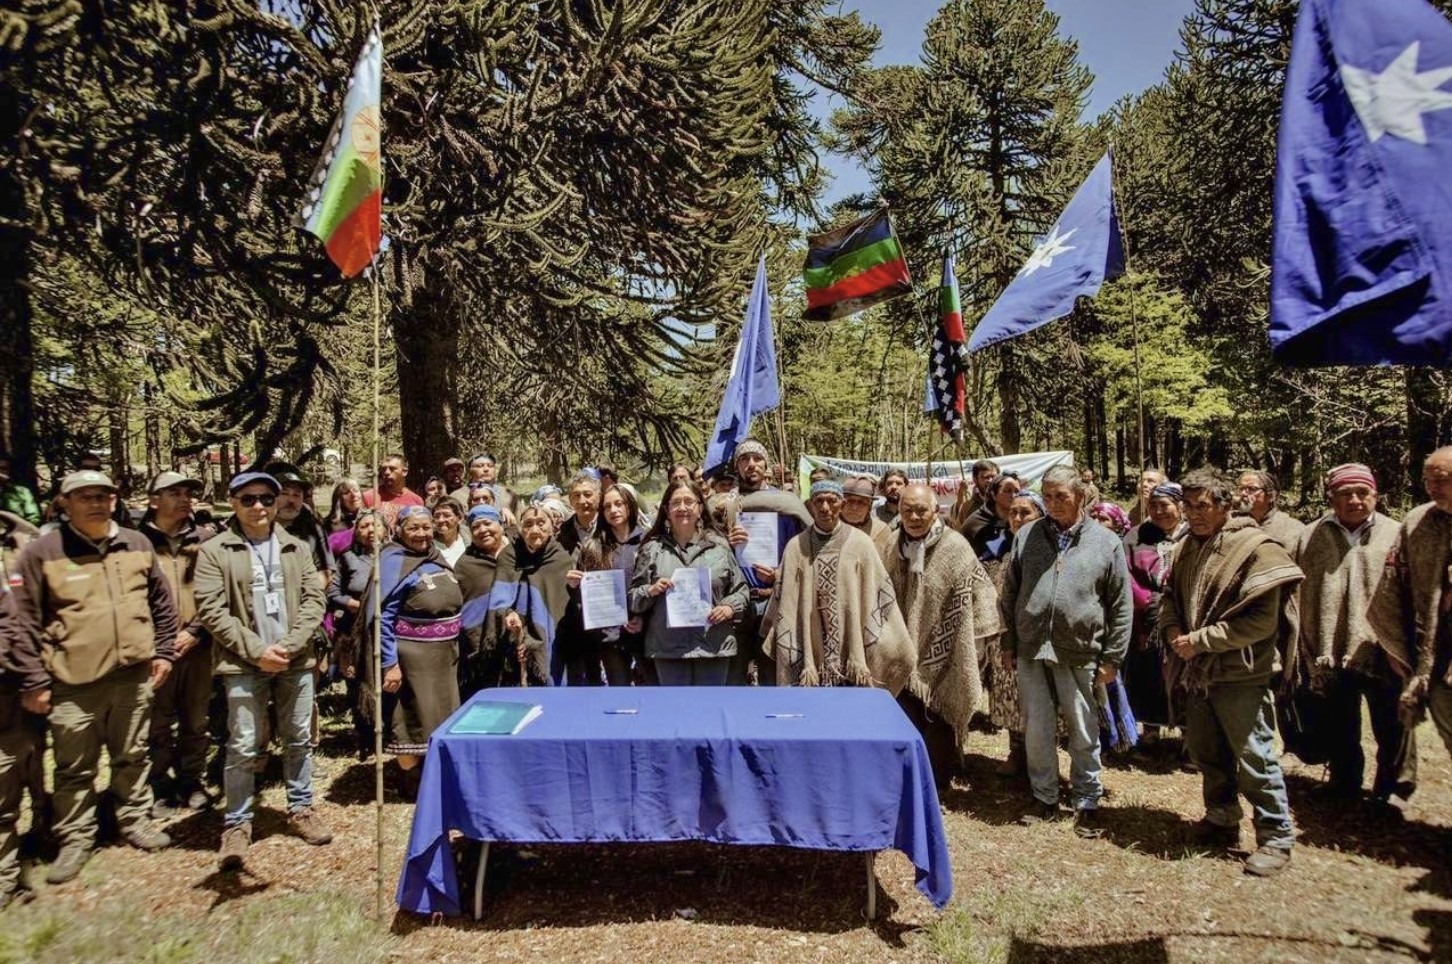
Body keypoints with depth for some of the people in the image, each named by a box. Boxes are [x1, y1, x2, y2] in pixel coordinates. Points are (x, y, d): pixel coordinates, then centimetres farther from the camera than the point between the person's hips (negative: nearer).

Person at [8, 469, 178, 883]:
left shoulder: (138, 544, 4)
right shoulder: (42, 552, -7)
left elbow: (162, 603, 13)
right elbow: (25, 623, -5)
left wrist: (163, 652, 10)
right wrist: (33, 680, -7)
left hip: (133, 676, 3)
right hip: (73, 683, -3)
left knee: (133, 757, 17)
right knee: (75, 769, 9)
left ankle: (135, 821, 33)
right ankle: (75, 840, 26)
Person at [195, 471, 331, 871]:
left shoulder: (296, 548, 9)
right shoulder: (214, 551, -2)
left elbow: (314, 598, 4)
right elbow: (211, 610, -8)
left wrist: (290, 644, -10)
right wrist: (257, 650, -14)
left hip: (296, 660, 3)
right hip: (244, 663, -3)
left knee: (299, 739, 12)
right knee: (243, 747, -1)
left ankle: (300, 808, 28)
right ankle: (237, 824, 14)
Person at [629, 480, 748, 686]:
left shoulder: (719, 546, 5)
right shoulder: (653, 548, 5)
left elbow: (740, 589, 10)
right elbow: (632, 597, 7)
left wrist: (730, 608, -8)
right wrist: (651, 591, -13)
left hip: (714, 646, 0)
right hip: (669, 648, 0)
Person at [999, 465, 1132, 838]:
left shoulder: (1106, 542, -1)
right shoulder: (1026, 536, 4)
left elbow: (1121, 605, 2)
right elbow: (1009, 593, 9)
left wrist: (1112, 657, -1)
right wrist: (1009, 642, 6)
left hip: (1079, 653, -2)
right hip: (1031, 651, 2)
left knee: (1084, 732, 10)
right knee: (1036, 730, 11)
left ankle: (1086, 801, 26)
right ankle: (1044, 797, 27)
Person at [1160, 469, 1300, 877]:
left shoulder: (1255, 547, -14)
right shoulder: (1188, 547, 8)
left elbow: (1261, 620, -19)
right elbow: (1169, 595, 18)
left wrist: (1202, 639, -18)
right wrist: (1172, 629, -2)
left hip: (1240, 673, -7)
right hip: (1196, 671, 7)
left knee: (1255, 758, 0)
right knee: (1206, 752, 18)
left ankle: (1276, 837, 15)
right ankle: (1221, 821, 35)